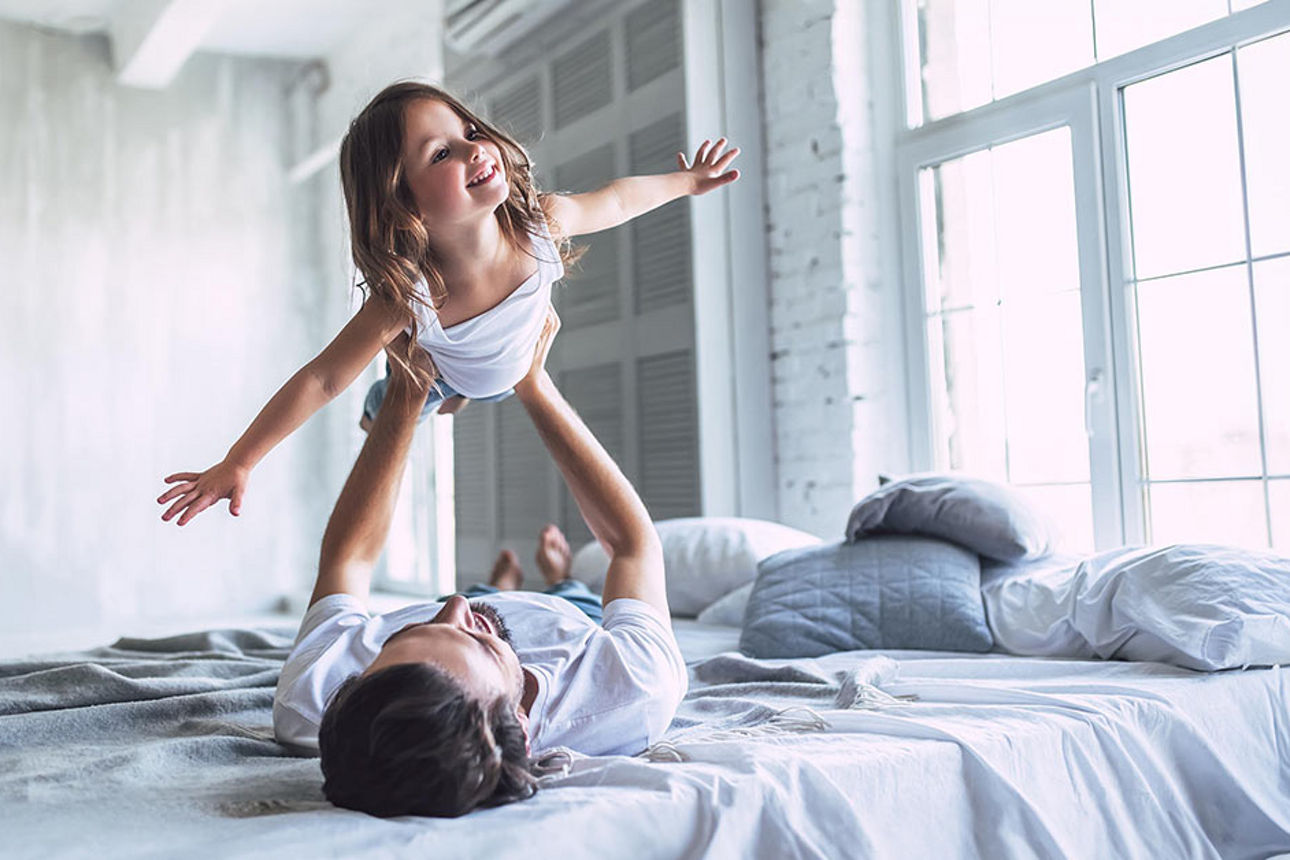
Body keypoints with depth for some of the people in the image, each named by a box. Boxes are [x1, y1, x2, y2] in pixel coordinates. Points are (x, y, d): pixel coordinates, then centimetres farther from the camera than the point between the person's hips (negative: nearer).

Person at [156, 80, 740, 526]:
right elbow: (322, 381, -40)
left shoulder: (541, 221, -40)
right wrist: (235, 465, -38)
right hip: (435, 365, -3)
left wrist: (686, 182, -3)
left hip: (518, 365, 3)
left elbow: (613, 201, -19)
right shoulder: (408, 298, -47)